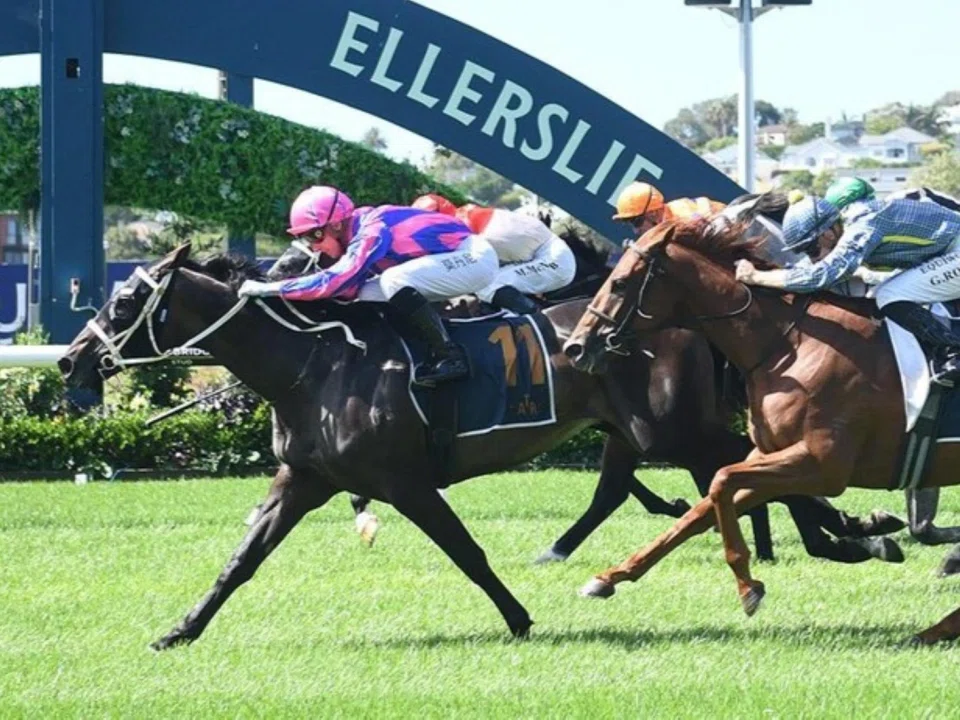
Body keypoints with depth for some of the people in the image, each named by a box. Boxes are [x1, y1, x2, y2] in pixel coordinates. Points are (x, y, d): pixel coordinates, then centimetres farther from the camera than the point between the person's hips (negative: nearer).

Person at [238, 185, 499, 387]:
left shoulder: (373, 233, -25)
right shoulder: (360, 229, 3)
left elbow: (334, 282, -33)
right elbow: (348, 287, 7)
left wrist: (267, 289, -29)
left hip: (474, 257, -10)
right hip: (453, 260, 10)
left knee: (395, 281, -29)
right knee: (368, 297, 4)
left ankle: (449, 356, -23)